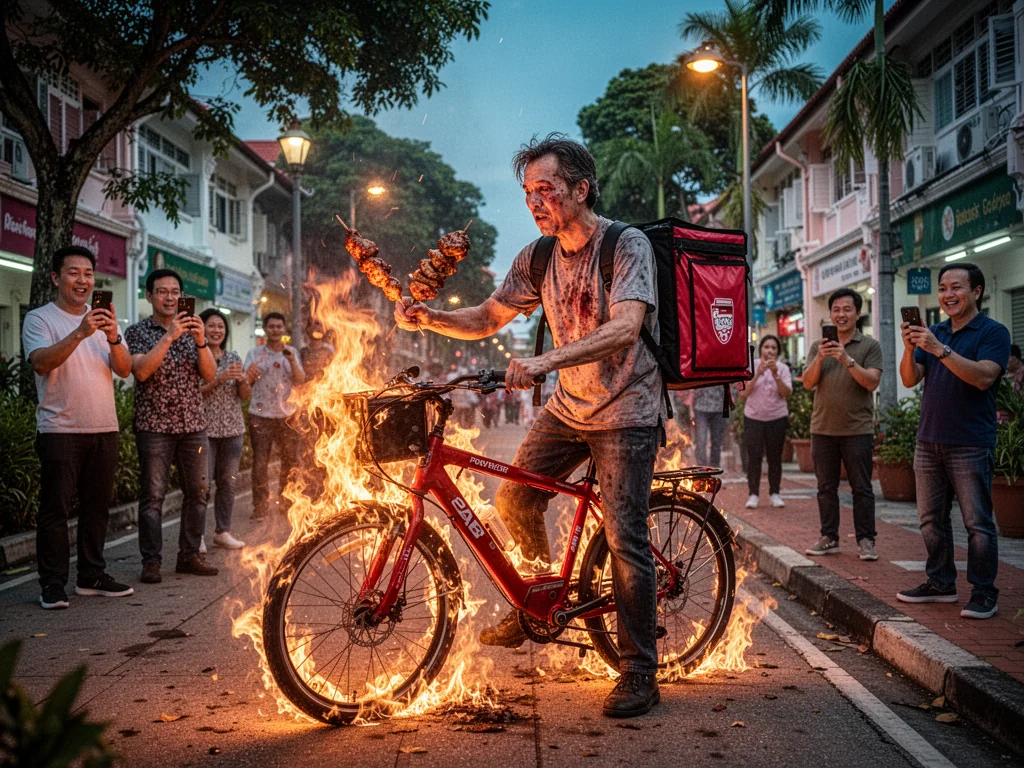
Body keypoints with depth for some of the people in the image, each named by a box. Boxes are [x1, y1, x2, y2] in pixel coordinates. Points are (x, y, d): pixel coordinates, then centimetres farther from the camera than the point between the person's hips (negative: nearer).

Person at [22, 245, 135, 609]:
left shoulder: (105, 320, 14)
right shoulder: (39, 319, -1)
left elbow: (125, 369, 2)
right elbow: (41, 362, -19)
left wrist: (114, 338, -18)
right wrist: (79, 334, -32)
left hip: (103, 429, 5)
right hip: (60, 429, -5)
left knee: (97, 507, 10)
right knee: (56, 508, -3)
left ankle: (91, 576, 19)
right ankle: (52, 585, 4)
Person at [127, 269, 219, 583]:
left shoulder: (193, 329, 12)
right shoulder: (137, 331, 1)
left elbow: (210, 374, 3)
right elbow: (141, 371, -15)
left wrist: (201, 341, -13)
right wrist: (169, 337, -21)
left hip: (194, 425, 4)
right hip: (154, 425, -4)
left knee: (197, 492, 6)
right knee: (152, 495, -4)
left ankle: (189, 555, 16)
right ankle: (151, 562, 2)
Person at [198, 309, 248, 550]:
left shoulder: (233, 358, 11)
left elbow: (245, 396, 13)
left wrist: (242, 379, -7)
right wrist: (219, 379, -20)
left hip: (233, 429, 5)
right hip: (204, 429, -5)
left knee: (228, 481, 8)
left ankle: (222, 531, 17)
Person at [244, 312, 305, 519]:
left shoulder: (291, 353, 7)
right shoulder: (255, 354, 2)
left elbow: (300, 381, -2)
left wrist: (292, 361, -18)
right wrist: (249, 375, -30)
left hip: (287, 414, 2)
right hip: (260, 415, -2)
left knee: (290, 461, 9)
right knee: (260, 463, -2)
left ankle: (286, 502, 23)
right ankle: (260, 506, 5)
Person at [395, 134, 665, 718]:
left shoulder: (628, 246, -17)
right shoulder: (538, 258, 2)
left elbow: (625, 327, -33)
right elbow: (487, 320, 7)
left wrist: (543, 361, -46)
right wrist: (430, 319, -14)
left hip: (626, 409, -6)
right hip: (569, 406, 7)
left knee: (625, 537, -10)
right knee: (515, 501, 4)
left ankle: (641, 674, 2)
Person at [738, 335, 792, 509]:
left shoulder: (783, 368, 0)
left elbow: (786, 393, -10)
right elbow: (743, 394, -8)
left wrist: (775, 375, -22)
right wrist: (757, 374, -18)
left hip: (777, 418, 1)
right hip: (753, 418, -1)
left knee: (775, 458, 7)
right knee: (753, 457, -2)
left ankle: (774, 493, 18)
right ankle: (753, 494, 6)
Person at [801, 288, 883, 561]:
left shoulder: (870, 346, 2)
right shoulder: (818, 347, 10)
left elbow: (872, 382, -10)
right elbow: (808, 383, 0)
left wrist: (847, 360, -22)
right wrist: (820, 359, -17)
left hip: (858, 429, -3)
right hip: (823, 428, 3)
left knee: (862, 488, 0)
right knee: (826, 488, 7)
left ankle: (865, 540, 6)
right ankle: (829, 538, 14)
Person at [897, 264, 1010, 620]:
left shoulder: (993, 332, -5)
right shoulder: (934, 332, 13)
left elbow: (983, 377, -21)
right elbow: (909, 379, 6)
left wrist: (940, 350, -26)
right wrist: (909, 348, -13)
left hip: (970, 444, -6)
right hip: (929, 441, 6)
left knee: (977, 522, -3)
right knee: (931, 519, 12)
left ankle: (984, 593, 5)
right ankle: (941, 583, 23)